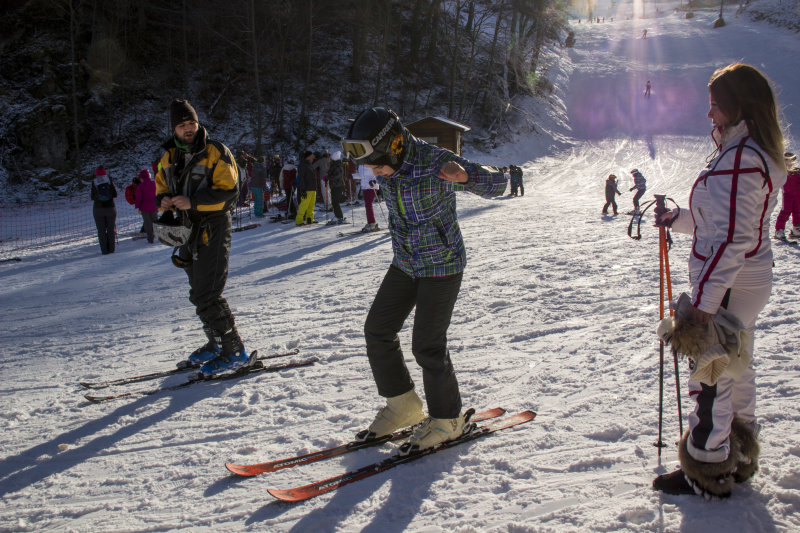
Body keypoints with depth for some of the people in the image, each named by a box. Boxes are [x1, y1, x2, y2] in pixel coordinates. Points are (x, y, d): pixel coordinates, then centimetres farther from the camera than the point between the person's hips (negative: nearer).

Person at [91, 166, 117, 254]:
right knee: (111, 229, 10)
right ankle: (111, 249, 10)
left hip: (98, 209, -1)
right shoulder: (109, 180, -5)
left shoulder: (94, 182, -7)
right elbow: (115, 194, -3)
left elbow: (93, 197, -4)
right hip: (110, 207, 1)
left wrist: (90, 195, 18)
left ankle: (104, 250, 5)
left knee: (101, 230, 7)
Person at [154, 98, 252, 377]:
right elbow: (161, 187, 20)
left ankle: (235, 352, -6)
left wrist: (192, 202, -24)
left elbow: (229, 192, -15)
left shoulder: (215, 152, -9)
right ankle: (217, 344, 31)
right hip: (188, 230, 8)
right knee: (198, 294, 16)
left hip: (213, 229, -8)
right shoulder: (170, 156, 12)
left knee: (206, 296, -13)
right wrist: (163, 200, -4)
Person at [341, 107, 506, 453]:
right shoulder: (386, 168, -4)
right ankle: (402, 406, 23)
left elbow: (496, 183, -20)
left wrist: (465, 176, -41)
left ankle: (447, 419, 15)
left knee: (427, 345, -6)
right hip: (405, 265, 7)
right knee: (377, 331, 6)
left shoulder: (437, 162, -23)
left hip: (442, 265, -7)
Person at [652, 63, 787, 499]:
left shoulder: (738, 158, -23)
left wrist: (702, 304, -27)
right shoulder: (759, 153, 9)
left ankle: (707, 475, 16)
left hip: (726, 284, -10)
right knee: (735, 369, 22)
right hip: (749, 280, 10)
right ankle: (738, 459, 37)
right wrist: (679, 219, 15)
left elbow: (732, 240, -28)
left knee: (709, 379, 2)